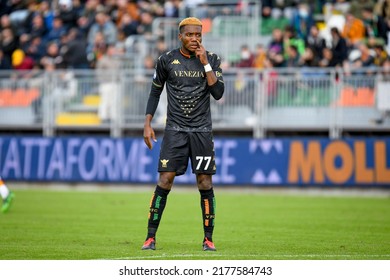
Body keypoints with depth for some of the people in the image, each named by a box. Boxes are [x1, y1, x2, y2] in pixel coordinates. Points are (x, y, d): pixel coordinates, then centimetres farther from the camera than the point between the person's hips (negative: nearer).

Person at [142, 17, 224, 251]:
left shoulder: (212, 60, 2)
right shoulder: (167, 60, 2)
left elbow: (218, 93, -9)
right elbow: (155, 92, 12)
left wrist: (205, 63, -14)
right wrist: (148, 124, 6)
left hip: (202, 131, 0)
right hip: (175, 129, 0)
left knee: (205, 184, -2)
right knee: (165, 181, -8)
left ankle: (208, 238, 9)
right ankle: (151, 237, -2)